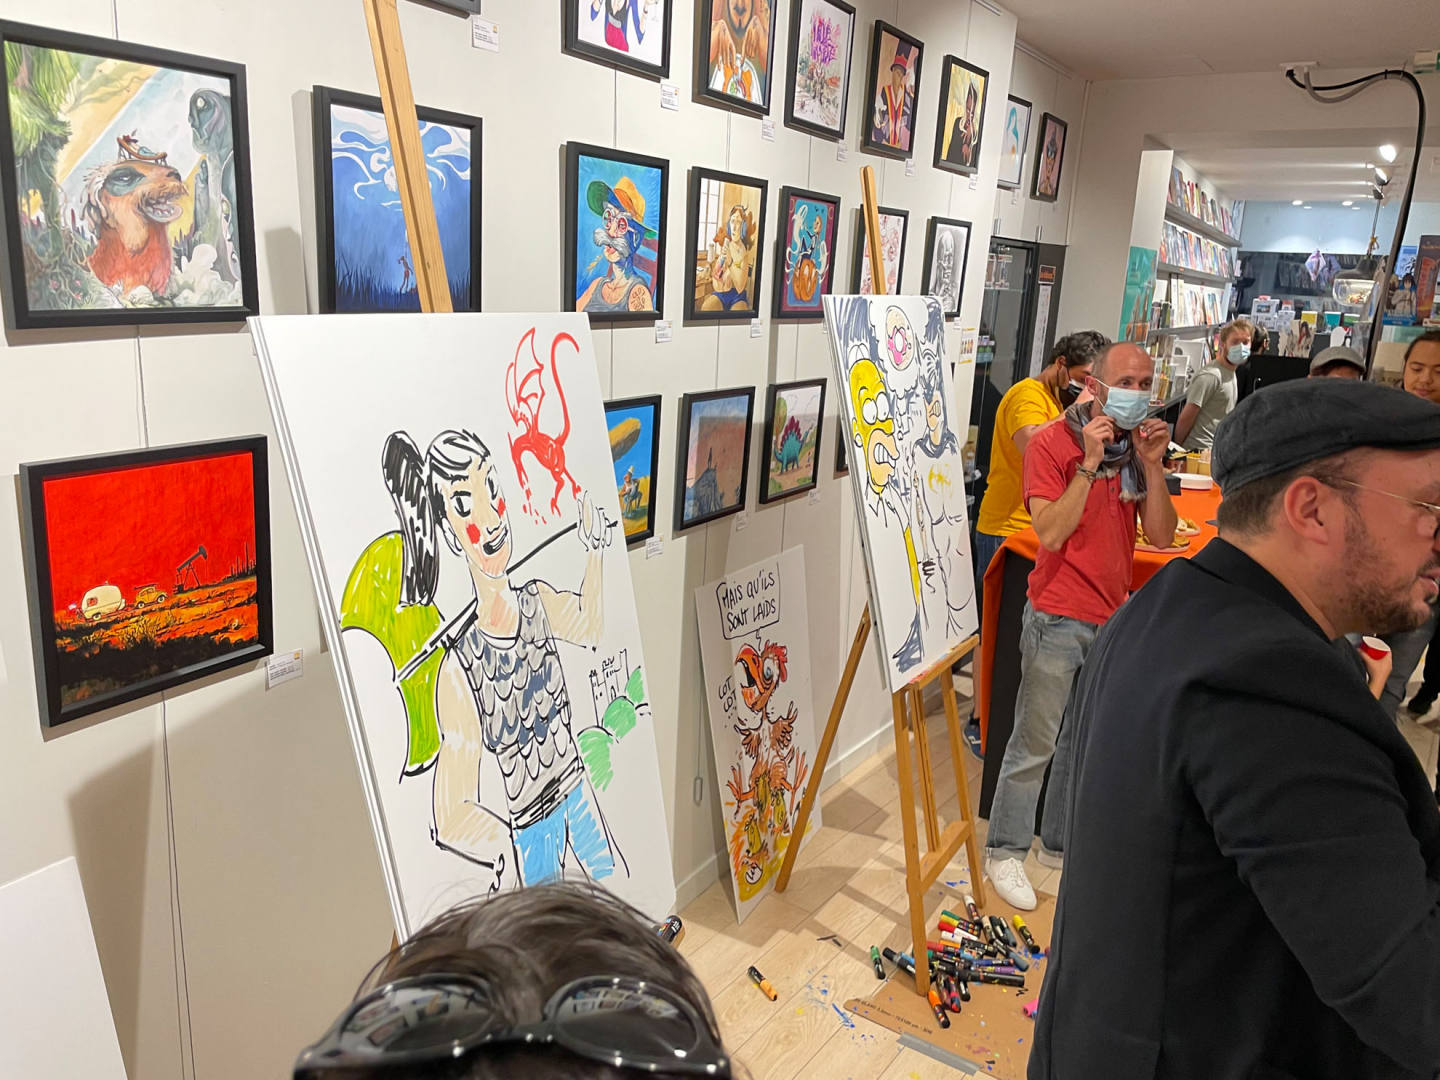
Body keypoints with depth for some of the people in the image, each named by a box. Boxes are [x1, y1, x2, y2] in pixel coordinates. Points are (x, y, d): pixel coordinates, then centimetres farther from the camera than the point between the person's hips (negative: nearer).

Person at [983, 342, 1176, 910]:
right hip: (1059, 618, -6)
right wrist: (1089, 463, -24)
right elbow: (1051, 532, -20)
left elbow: (1162, 535, 0)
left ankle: (1060, 841, 33)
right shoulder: (1053, 443, -10)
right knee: (1034, 745, 1)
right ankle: (1005, 851, 17)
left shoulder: (1139, 445, 7)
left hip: (1113, 618, 6)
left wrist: (1151, 464, -11)